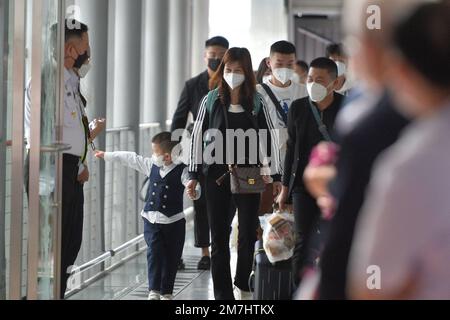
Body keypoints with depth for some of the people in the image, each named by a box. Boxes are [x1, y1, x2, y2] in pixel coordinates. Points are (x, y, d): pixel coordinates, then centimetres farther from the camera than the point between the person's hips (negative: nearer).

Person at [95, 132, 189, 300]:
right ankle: (154, 290, -11)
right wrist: (107, 155, 21)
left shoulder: (182, 171, -11)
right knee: (154, 252, -11)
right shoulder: (151, 165, 4)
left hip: (173, 221, -3)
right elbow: (130, 158, 13)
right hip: (152, 219, 3)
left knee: (171, 257, 5)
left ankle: (167, 292, 18)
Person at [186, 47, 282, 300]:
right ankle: (223, 293, 7)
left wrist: (276, 176, 2)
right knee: (219, 237, 2)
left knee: (248, 234, 6)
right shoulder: (211, 101, 1)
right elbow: (198, 137, 4)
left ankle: (242, 284, 29)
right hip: (217, 176, 0)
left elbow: (269, 139, 4)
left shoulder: (257, 103, 1)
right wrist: (193, 175, 1)